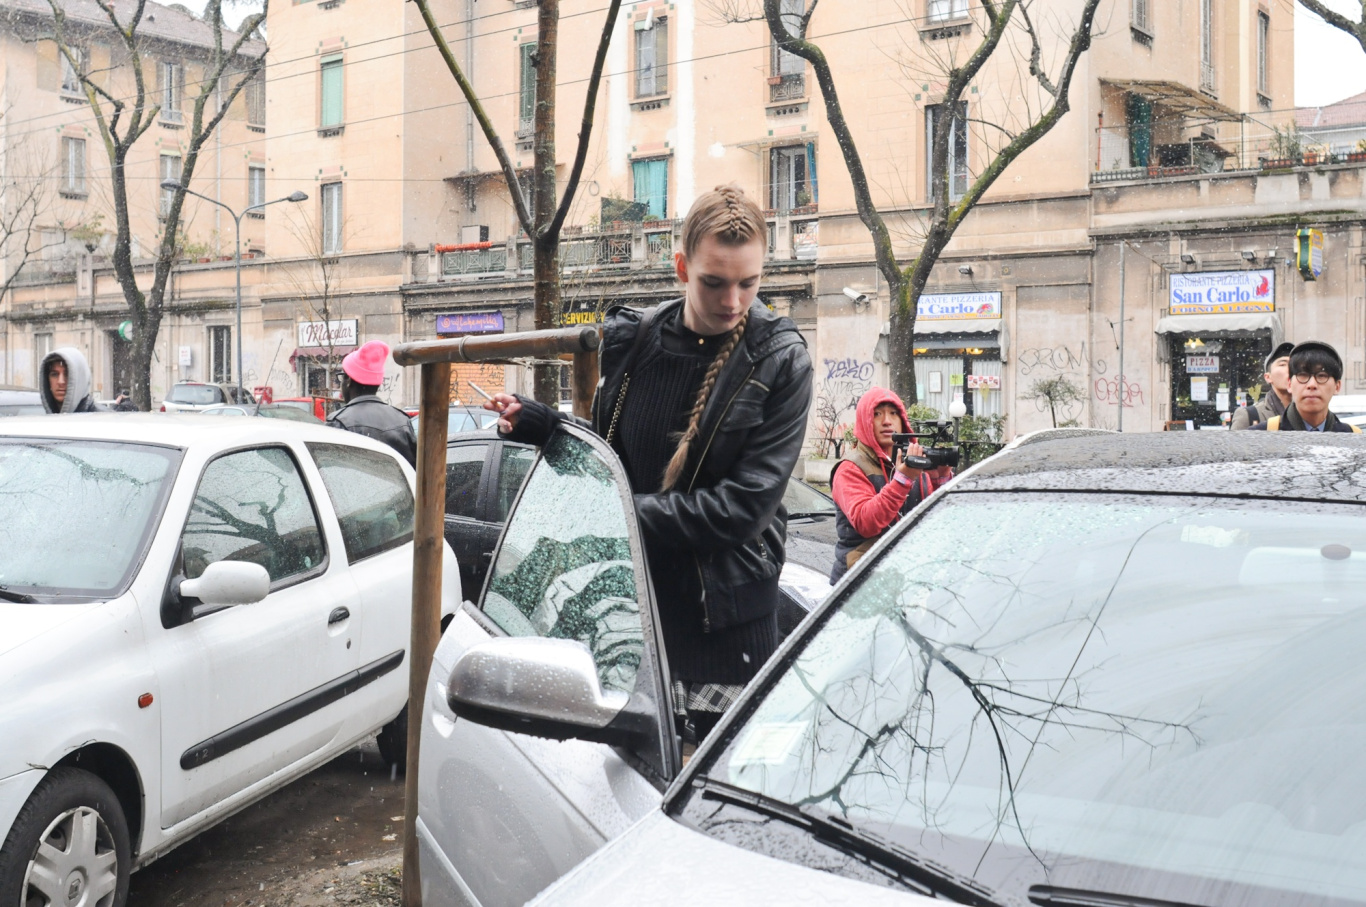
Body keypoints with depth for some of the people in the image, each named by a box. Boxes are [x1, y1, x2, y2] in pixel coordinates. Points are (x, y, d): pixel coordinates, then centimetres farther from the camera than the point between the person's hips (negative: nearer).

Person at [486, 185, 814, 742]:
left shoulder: (780, 361, -8)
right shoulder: (631, 340, 3)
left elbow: (747, 504, -15)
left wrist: (628, 515, -17)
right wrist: (535, 424, -1)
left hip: (727, 617, -3)